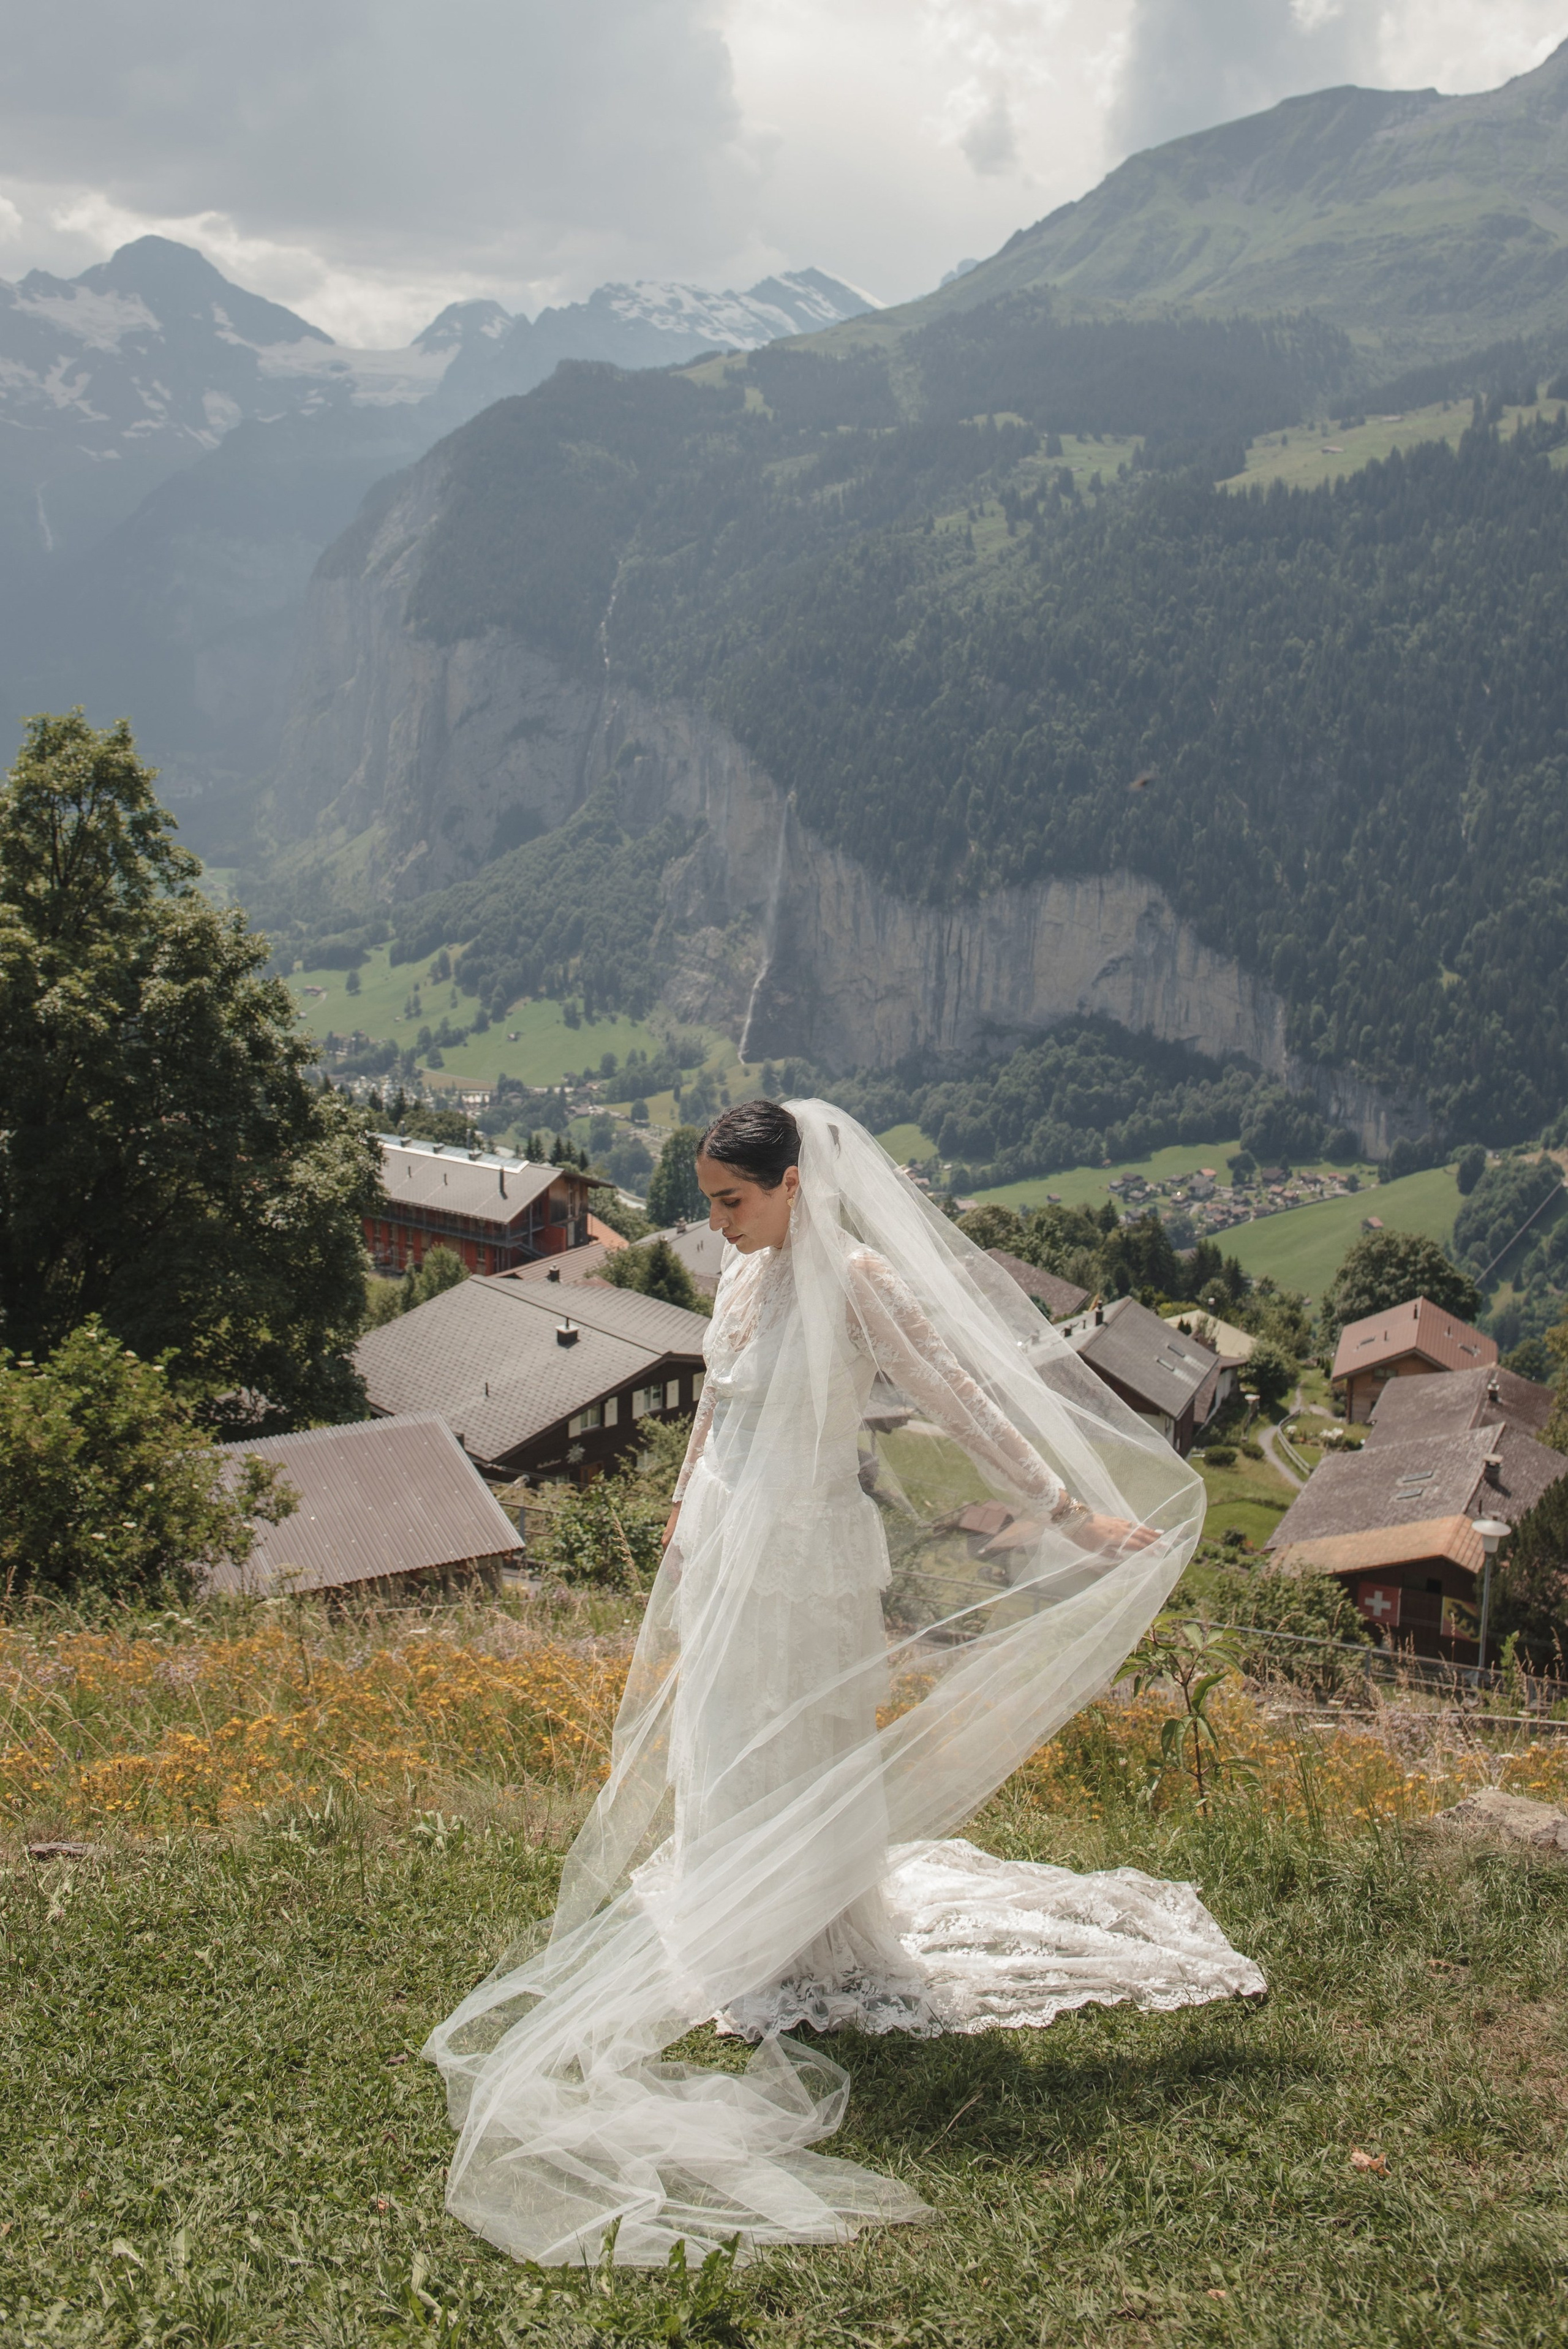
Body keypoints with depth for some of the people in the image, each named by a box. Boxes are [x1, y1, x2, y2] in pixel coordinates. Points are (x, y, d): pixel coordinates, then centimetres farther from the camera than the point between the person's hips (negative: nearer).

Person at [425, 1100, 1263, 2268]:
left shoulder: (856, 1279, -19)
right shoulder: (744, 1274, 3)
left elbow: (961, 1400, -19)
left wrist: (1073, 1515, -21)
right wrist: (686, 1518, 25)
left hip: (810, 1556, -7)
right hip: (728, 1547, 7)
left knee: (804, 1753, 5)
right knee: (723, 1745, 15)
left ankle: (813, 1965, 23)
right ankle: (744, 1945, 33)